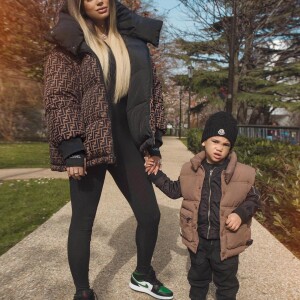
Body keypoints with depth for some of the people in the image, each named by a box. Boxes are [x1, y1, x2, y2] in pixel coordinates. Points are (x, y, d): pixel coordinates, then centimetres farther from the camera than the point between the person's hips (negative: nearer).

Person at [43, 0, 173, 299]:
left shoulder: (132, 37, 13)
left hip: (125, 140, 5)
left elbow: (151, 88, 12)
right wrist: (71, 148, -17)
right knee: (83, 221, 5)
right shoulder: (70, 40, 1)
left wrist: (154, 140, 6)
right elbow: (58, 96, -8)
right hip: (88, 144, -4)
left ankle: (142, 275, 37)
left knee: (150, 214, 9)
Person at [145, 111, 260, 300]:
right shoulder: (191, 170, -4)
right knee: (198, 277, 25)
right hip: (197, 239, 2)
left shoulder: (242, 174, -12)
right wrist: (155, 174, 3)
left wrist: (241, 213, -19)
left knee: (226, 283, 19)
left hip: (225, 242, -2)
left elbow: (253, 199, 0)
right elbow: (175, 190, 8)